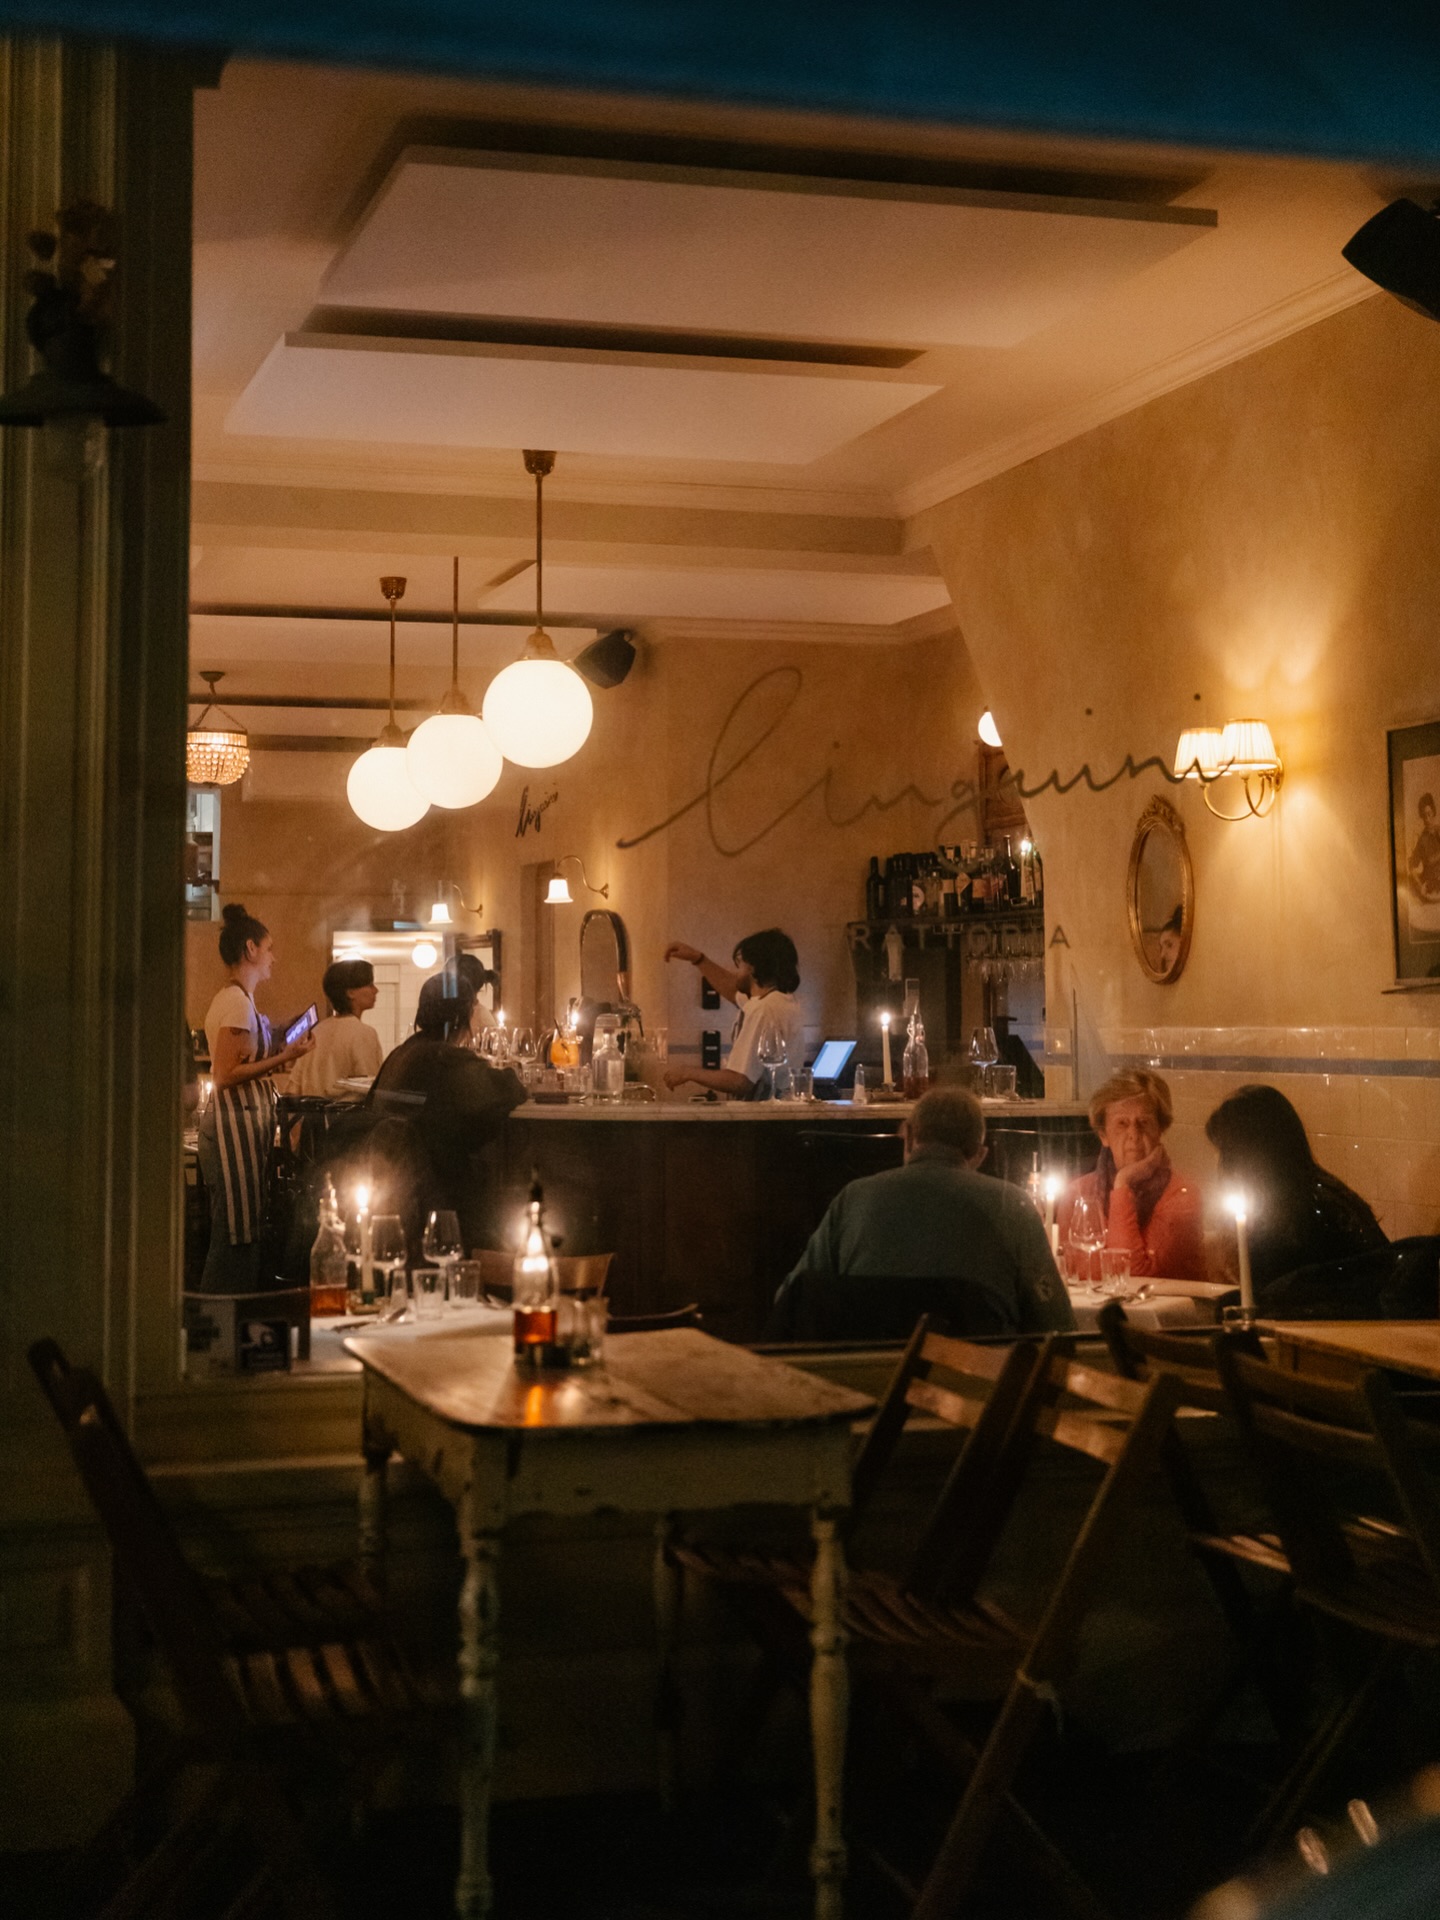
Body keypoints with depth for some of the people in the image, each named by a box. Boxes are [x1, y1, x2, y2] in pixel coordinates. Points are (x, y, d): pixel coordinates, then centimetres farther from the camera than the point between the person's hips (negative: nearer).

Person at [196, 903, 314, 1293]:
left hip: (243, 1123, 10)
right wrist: (282, 1058, -16)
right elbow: (225, 1075, -19)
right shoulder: (236, 1002, -13)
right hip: (235, 1125, -10)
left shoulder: (236, 999, 17)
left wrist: (277, 1060, 15)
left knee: (242, 1237, 11)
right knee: (236, 1237, -8)